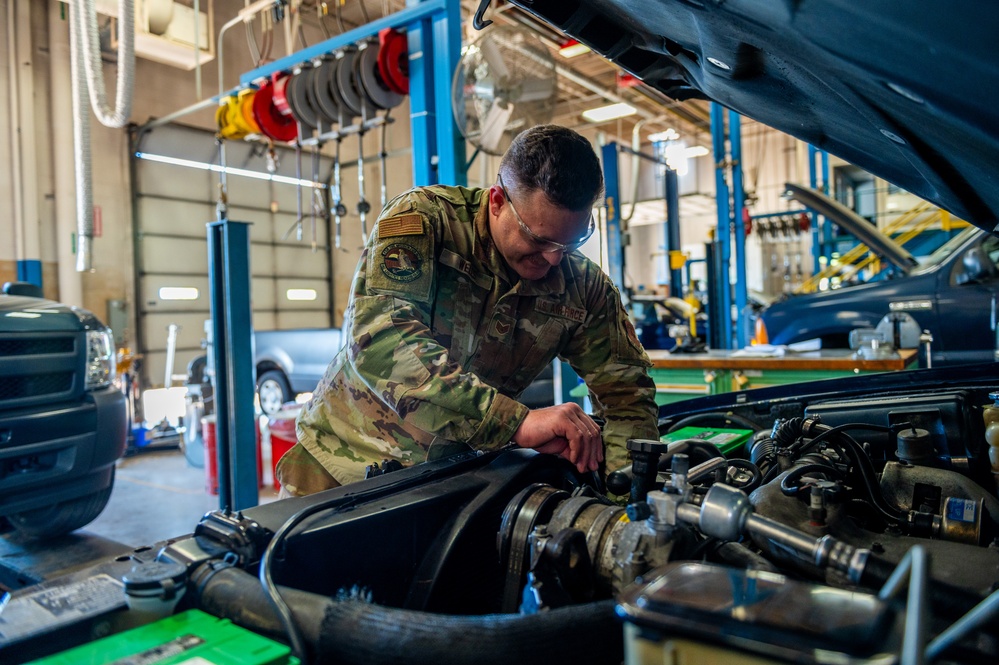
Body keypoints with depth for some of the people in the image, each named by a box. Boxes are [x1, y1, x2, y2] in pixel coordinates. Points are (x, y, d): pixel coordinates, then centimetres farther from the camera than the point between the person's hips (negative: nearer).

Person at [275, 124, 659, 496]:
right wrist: (517, 422, -40)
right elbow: (377, 338, -33)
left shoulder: (584, 287, -5)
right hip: (347, 459, -2)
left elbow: (626, 388, 1)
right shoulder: (423, 219, -18)